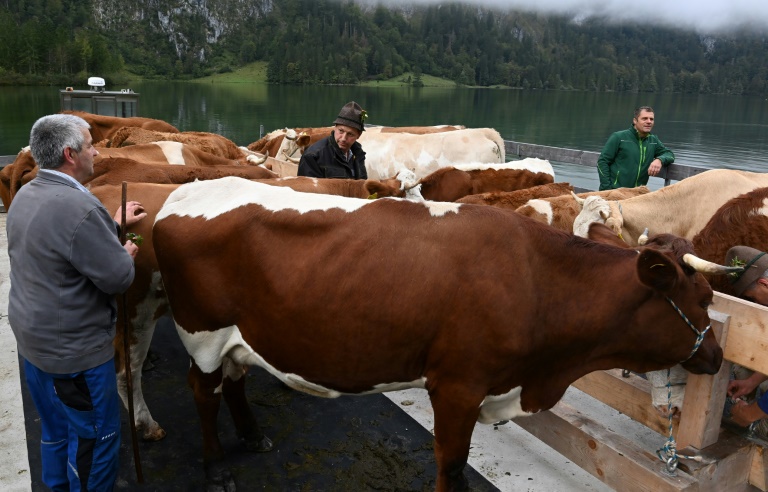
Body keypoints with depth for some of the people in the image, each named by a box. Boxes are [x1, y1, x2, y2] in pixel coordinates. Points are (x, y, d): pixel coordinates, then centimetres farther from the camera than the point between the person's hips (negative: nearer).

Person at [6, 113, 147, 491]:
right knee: (95, 436, 9)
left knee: (57, 431, 25)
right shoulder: (78, 206, -26)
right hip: (75, 349, -9)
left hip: (32, 339, 10)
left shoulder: (25, 196, 4)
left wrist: (113, 225, 19)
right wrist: (126, 254, -2)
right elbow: (118, 277, -21)